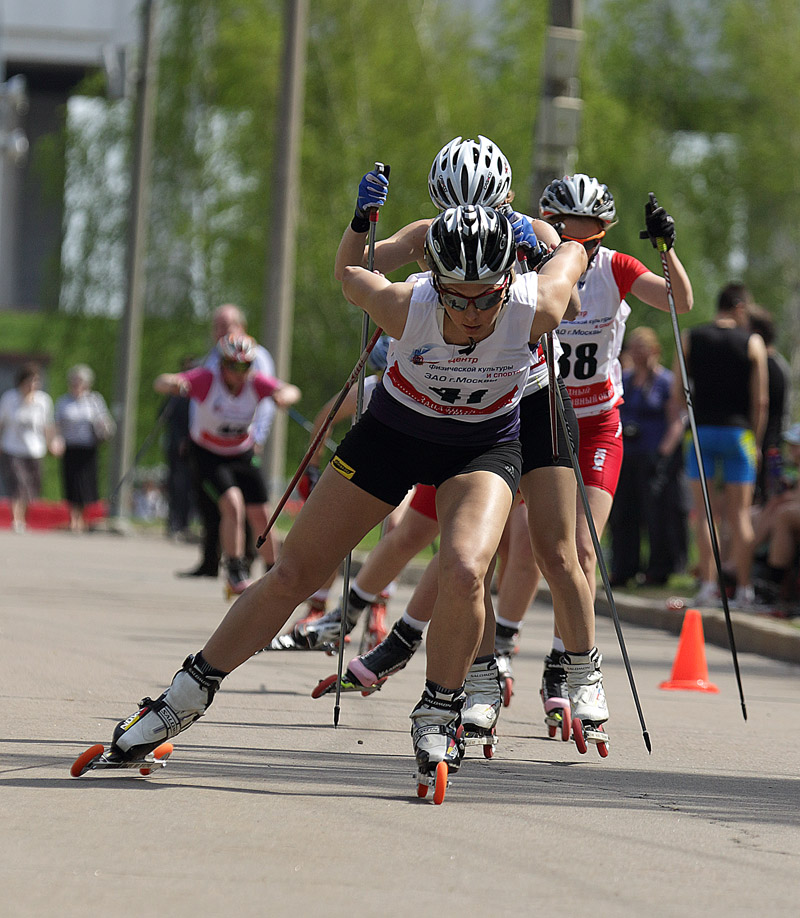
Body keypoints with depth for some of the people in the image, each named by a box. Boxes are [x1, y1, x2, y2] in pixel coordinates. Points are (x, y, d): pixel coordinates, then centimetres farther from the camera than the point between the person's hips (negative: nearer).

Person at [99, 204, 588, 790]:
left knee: (464, 571, -29)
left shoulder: (536, 309, -32)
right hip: (393, 433, 1)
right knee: (293, 574, 2)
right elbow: (351, 273, -9)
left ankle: (439, 714, -5)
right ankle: (188, 694, 20)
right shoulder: (405, 308, -33)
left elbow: (572, 252, -9)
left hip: (485, 447, 0)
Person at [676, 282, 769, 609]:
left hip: (700, 429, 1)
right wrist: (756, 442, 9)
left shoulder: (690, 338, 4)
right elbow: (760, 401, -1)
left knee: (703, 511, 3)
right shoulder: (752, 343, 1)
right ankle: (743, 587, 1)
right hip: (739, 432, -1)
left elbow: (677, 395, 2)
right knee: (739, 514, 3)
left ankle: (708, 583, -5)